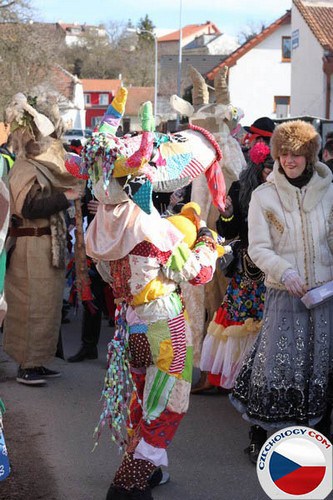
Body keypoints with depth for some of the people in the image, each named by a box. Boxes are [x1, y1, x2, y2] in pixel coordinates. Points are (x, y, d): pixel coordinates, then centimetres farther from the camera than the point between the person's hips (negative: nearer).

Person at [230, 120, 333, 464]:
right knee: (275, 366, -4)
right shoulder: (264, 196, -1)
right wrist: (285, 272, -22)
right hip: (283, 295, -2)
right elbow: (258, 248, -5)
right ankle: (259, 436, 13)